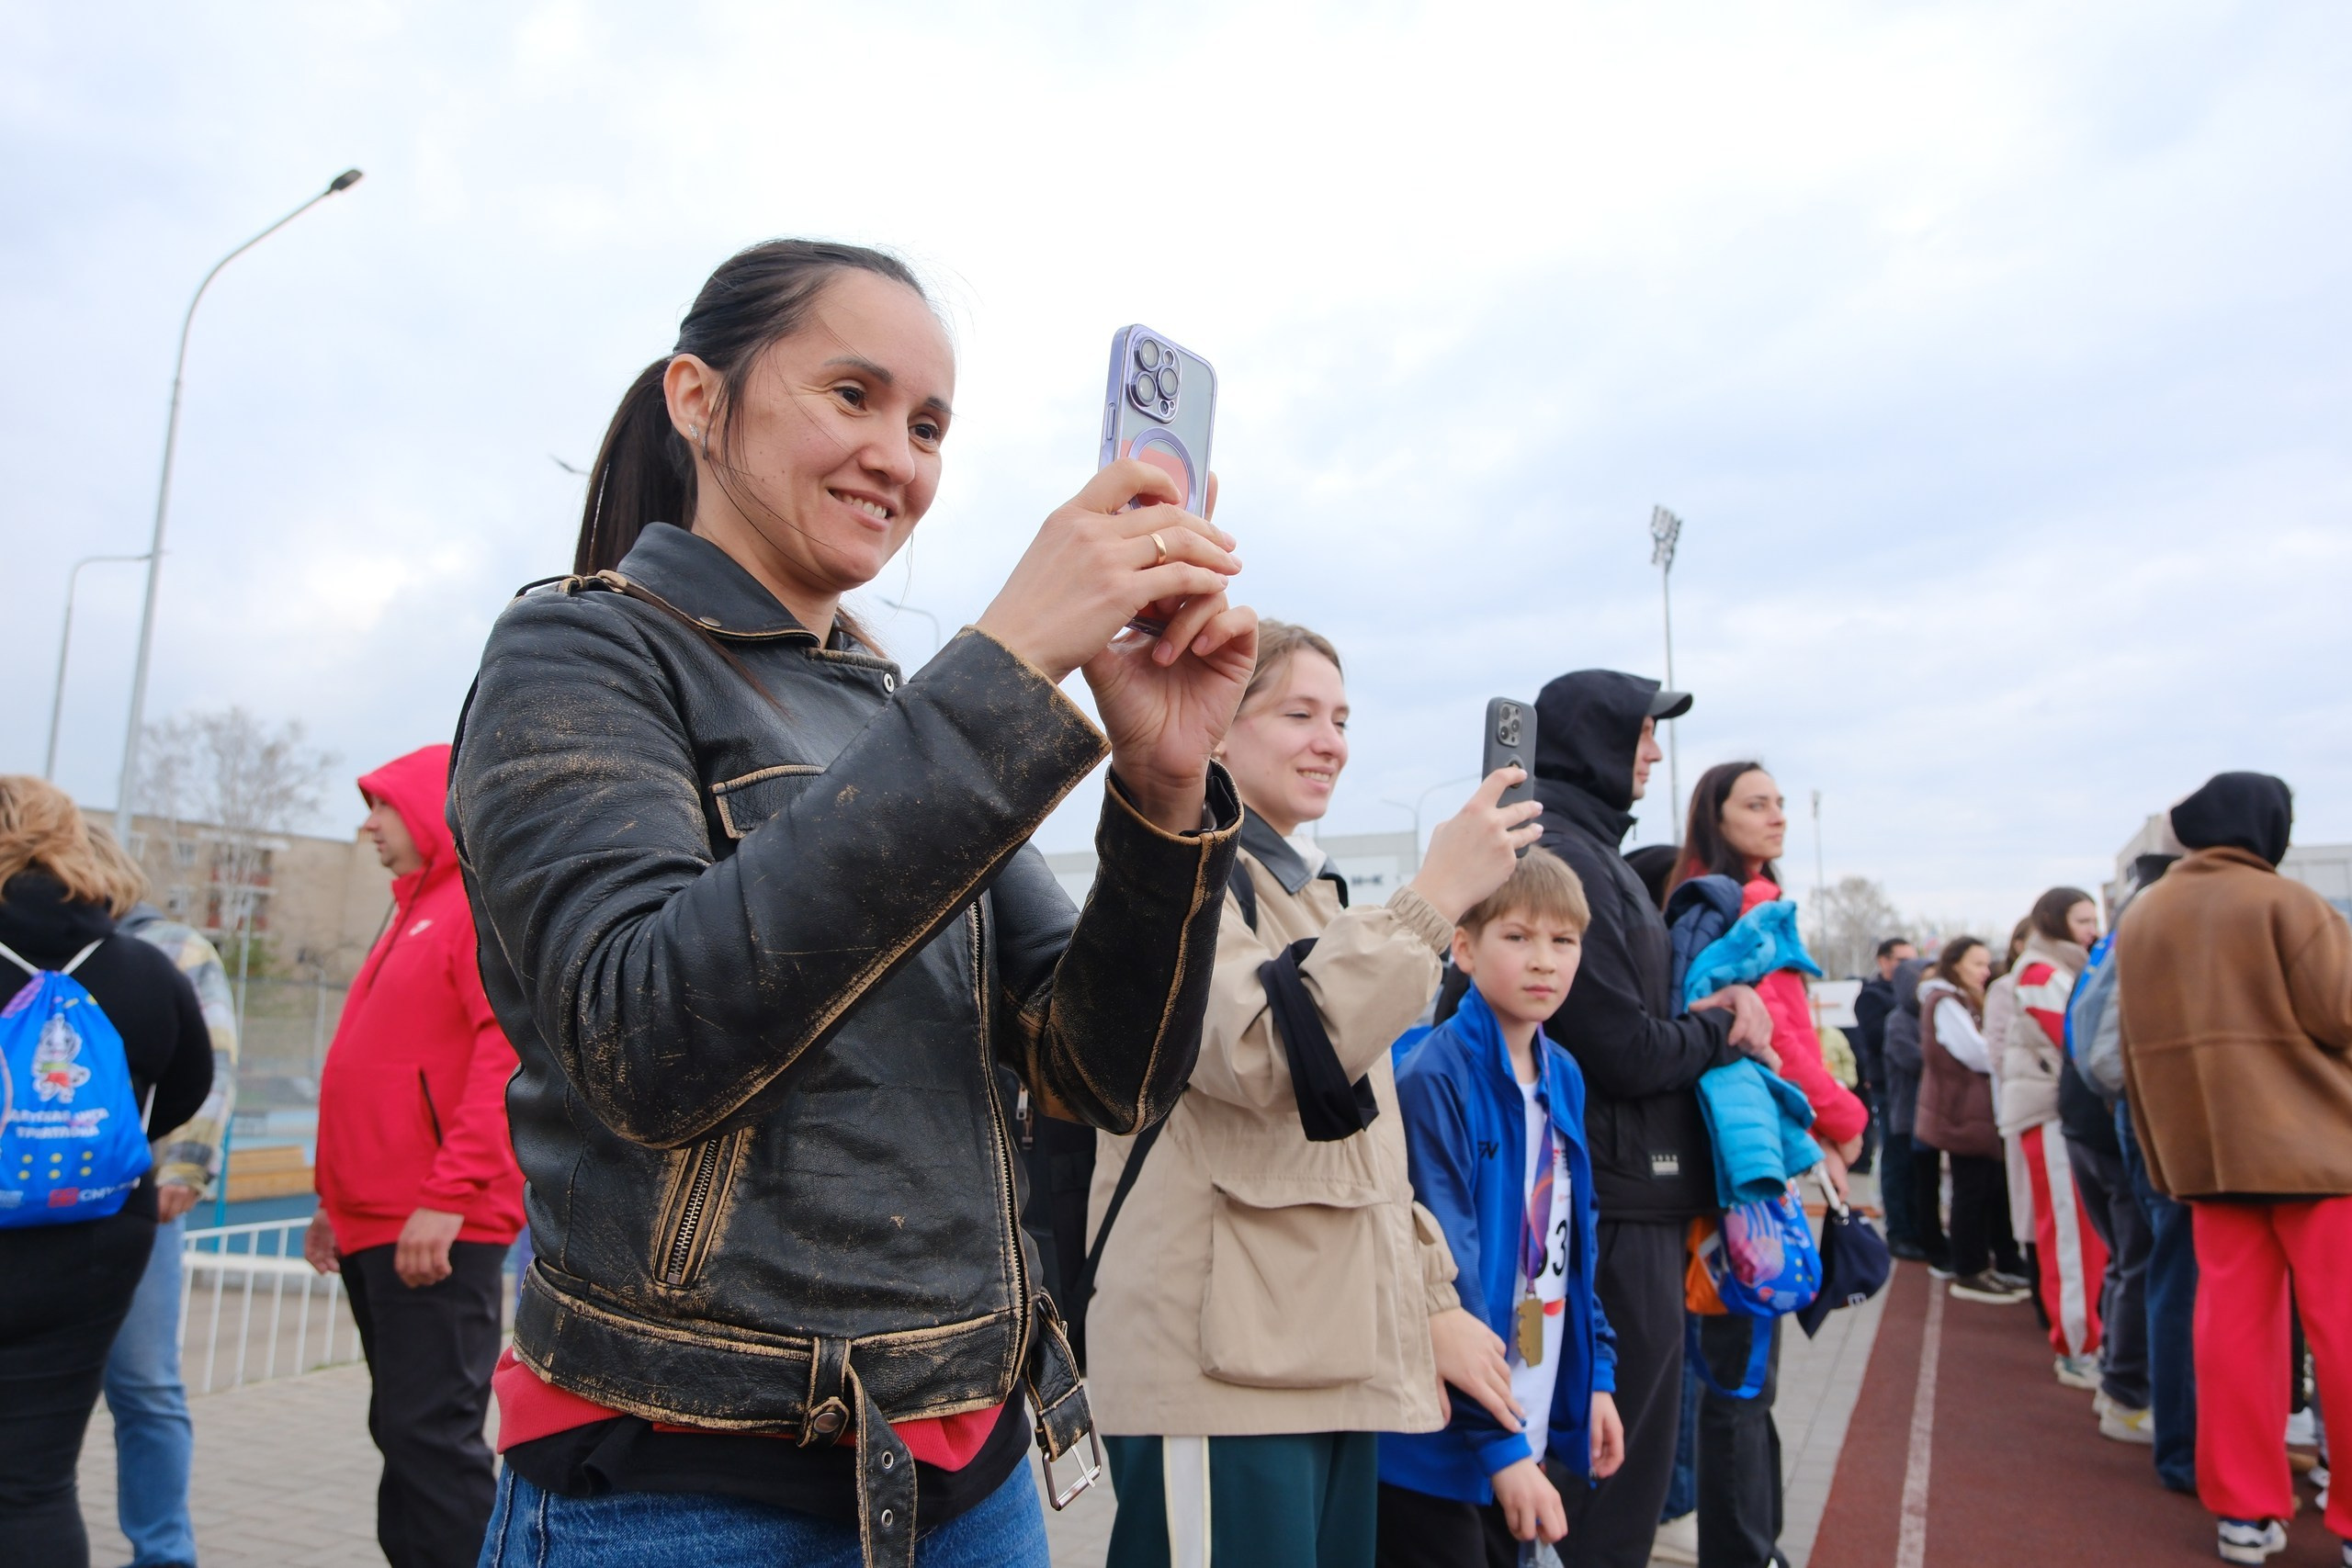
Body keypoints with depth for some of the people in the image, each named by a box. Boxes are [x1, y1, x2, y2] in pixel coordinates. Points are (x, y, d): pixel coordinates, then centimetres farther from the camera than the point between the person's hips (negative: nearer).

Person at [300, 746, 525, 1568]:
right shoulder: (414, 912, 20)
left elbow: (509, 1053, -19)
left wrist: (448, 1197, -23)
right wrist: (338, 1202, 21)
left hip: (437, 1229, -9)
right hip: (375, 1225, 9)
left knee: (431, 1434, -8)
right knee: (403, 1430, 15)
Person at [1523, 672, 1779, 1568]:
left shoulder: (1594, 854, 17)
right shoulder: (1565, 859, -17)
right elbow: (1627, 1051, -18)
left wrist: (1711, 1012, 2)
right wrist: (1722, 1029, -1)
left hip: (1636, 1190, 10)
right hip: (1618, 1199, -10)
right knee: (1625, 1454, -1)